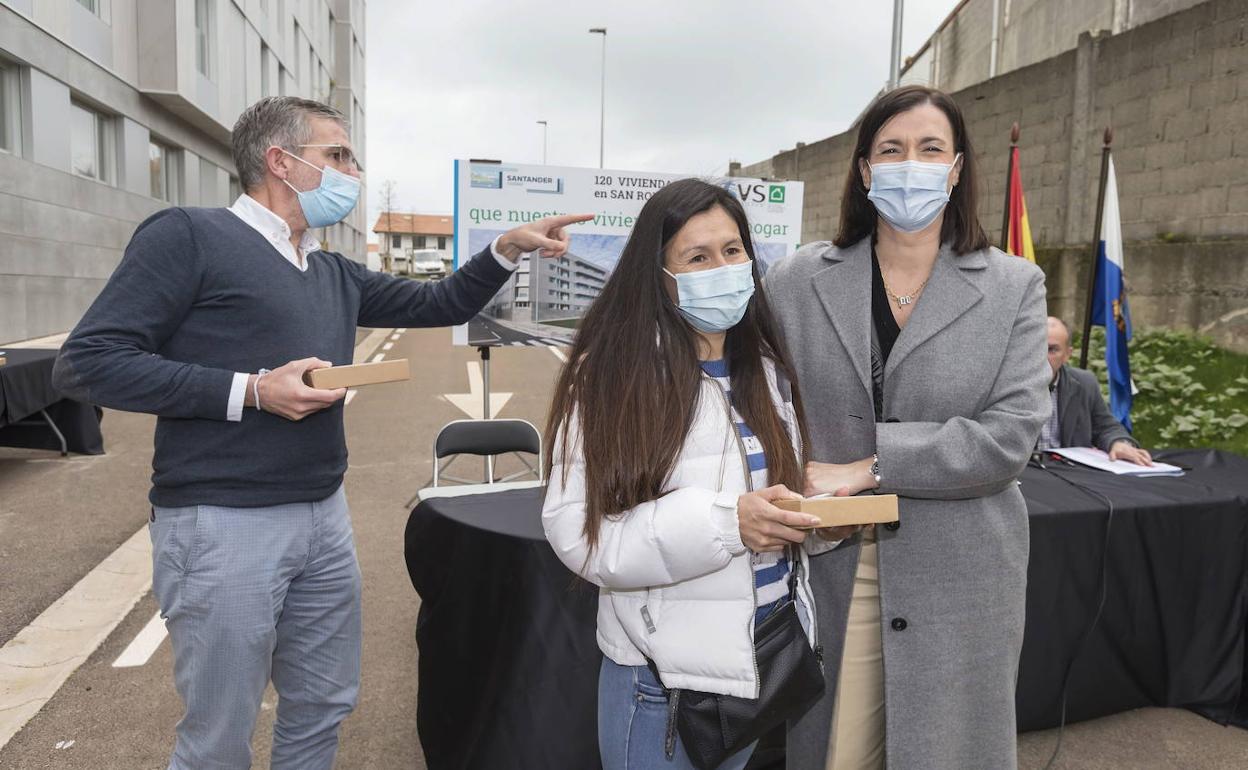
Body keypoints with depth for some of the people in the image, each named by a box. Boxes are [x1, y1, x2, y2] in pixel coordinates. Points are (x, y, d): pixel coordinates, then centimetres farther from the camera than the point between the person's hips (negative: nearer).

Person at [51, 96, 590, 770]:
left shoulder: (337, 275, 12)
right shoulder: (189, 236, -8)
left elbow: (441, 304, 20)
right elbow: (85, 363, -13)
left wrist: (508, 247, 5)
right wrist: (250, 391, -19)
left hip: (324, 516, 7)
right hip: (223, 524, -7)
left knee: (323, 708, 18)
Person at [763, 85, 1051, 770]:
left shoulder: (1014, 287, 1)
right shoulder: (797, 282, 2)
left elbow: (1011, 433, -10)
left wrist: (868, 466, -15)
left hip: (958, 573, 0)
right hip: (829, 566, 0)